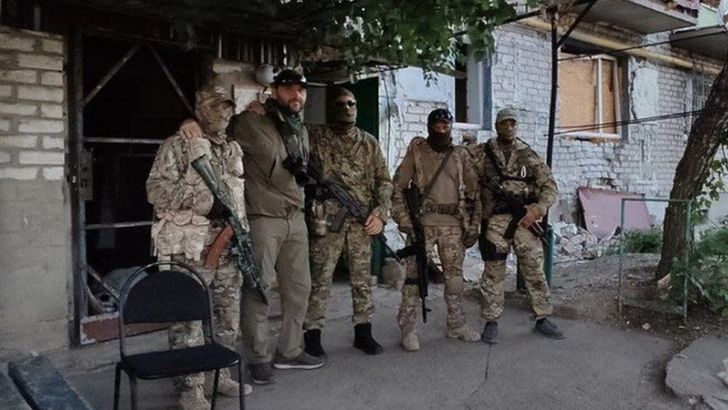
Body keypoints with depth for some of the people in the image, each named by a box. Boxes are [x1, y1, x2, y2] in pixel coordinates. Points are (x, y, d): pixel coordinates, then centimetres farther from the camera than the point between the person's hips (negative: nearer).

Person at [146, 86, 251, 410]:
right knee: (189, 318, -2)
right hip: (190, 247, -7)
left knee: (227, 317, 14)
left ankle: (220, 375, 29)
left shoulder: (233, 149, 18)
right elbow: (157, 189, -12)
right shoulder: (178, 145, -3)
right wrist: (203, 201, -20)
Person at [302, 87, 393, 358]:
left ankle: (363, 332, 23)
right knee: (320, 281, 2)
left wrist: (380, 213, 0)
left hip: (362, 223, 3)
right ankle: (313, 335, 14)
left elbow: (384, 180, 11)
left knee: (363, 280, 10)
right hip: (327, 221, -3)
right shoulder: (315, 137, 3)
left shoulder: (369, 142, 12)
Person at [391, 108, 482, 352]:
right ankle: (408, 329, 6)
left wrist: (473, 226, 5)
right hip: (422, 223, -3)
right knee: (415, 276, -2)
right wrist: (404, 220, -10)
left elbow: (473, 192, 11)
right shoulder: (416, 150, 3)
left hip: (454, 225, 3)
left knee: (455, 276, 11)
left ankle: (456, 325, 25)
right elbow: (398, 186, -2)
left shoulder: (461, 155, 11)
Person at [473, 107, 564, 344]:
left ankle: (543, 320, 19)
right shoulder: (482, 153, 4)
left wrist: (537, 210, -10)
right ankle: (491, 322, 13)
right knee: (493, 274, 3)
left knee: (535, 271, 7)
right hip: (495, 222, -2)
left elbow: (550, 186, 5)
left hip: (525, 220, 2)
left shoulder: (529, 155, 8)